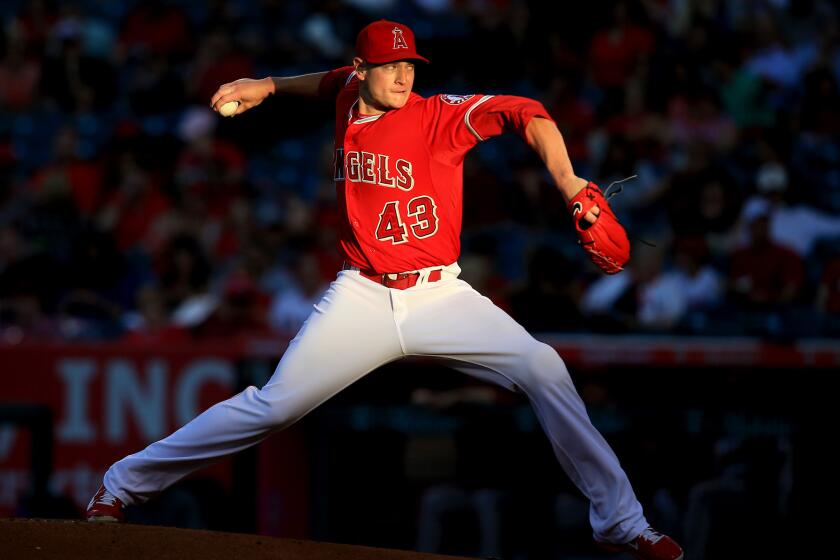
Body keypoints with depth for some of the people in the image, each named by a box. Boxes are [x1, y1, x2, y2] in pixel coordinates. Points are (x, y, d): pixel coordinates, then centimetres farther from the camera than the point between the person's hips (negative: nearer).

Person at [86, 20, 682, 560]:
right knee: (274, 405, -10)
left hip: (440, 297, -1)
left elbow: (525, 113, -20)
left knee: (542, 368, -19)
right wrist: (265, 86, 24)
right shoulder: (350, 98, 7)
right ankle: (124, 484, 3)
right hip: (363, 299, 1)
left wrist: (569, 184, -32)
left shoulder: (440, 115, -6)